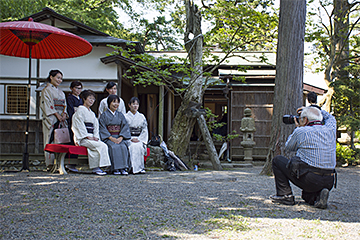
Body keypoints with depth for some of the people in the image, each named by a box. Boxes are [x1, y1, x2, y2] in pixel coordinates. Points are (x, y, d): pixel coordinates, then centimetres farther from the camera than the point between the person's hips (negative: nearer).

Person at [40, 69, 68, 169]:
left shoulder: (61, 92, 21)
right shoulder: (46, 90, 0)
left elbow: (64, 105, 17)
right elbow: (47, 105, -9)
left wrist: (64, 114, -3)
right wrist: (57, 114, -16)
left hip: (61, 118, 6)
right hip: (50, 119, -6)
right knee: (50, 140, -8)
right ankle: (50, 164, -8)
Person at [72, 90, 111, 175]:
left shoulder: (92, 113, 24)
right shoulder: (80, 110, 0)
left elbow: (96, 126, 17)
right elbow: (80, 125, -9)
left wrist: (95, 136, -2)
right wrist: (88, 137, -16)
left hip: (91, 137, 7)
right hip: (83, 138, -7)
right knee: (102, 146, -26)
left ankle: (95, 168, -21)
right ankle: (96, 168, -22)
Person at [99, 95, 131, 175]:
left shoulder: (120, 115, 16)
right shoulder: (104, 115, 7)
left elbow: (125, 127, 7)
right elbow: (102, 128, -2)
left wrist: (120, 138, -11)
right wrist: (112, 138, -15)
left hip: (120, 137, 2)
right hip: (108, 138, -2)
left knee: (123, 147, -29)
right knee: (114, 147, -33)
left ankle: (123, 168, -29)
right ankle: (115, 169, -30)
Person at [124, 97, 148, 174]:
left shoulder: (142, 117, 14)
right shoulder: (125, 117, 6)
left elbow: (144, 130, 9)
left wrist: (139, 139, -7)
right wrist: (131, 139, -15)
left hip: (140, 139, 2)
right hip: (128, 139, -2)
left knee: (139, 146, -32)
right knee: (133, 147, -34)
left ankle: (140, 167, -28)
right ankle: (134, 168, -32)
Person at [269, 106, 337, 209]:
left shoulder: (301, 131, -6)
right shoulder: (330, 129, 8)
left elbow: (288, 147, 13)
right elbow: (330, 117, 34)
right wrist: (312, 110, 35)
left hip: (307, 179, -6)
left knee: (277, 160, 13)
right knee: (307, 196, 36)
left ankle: (285, 195, 8)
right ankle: (317, 196, 2)